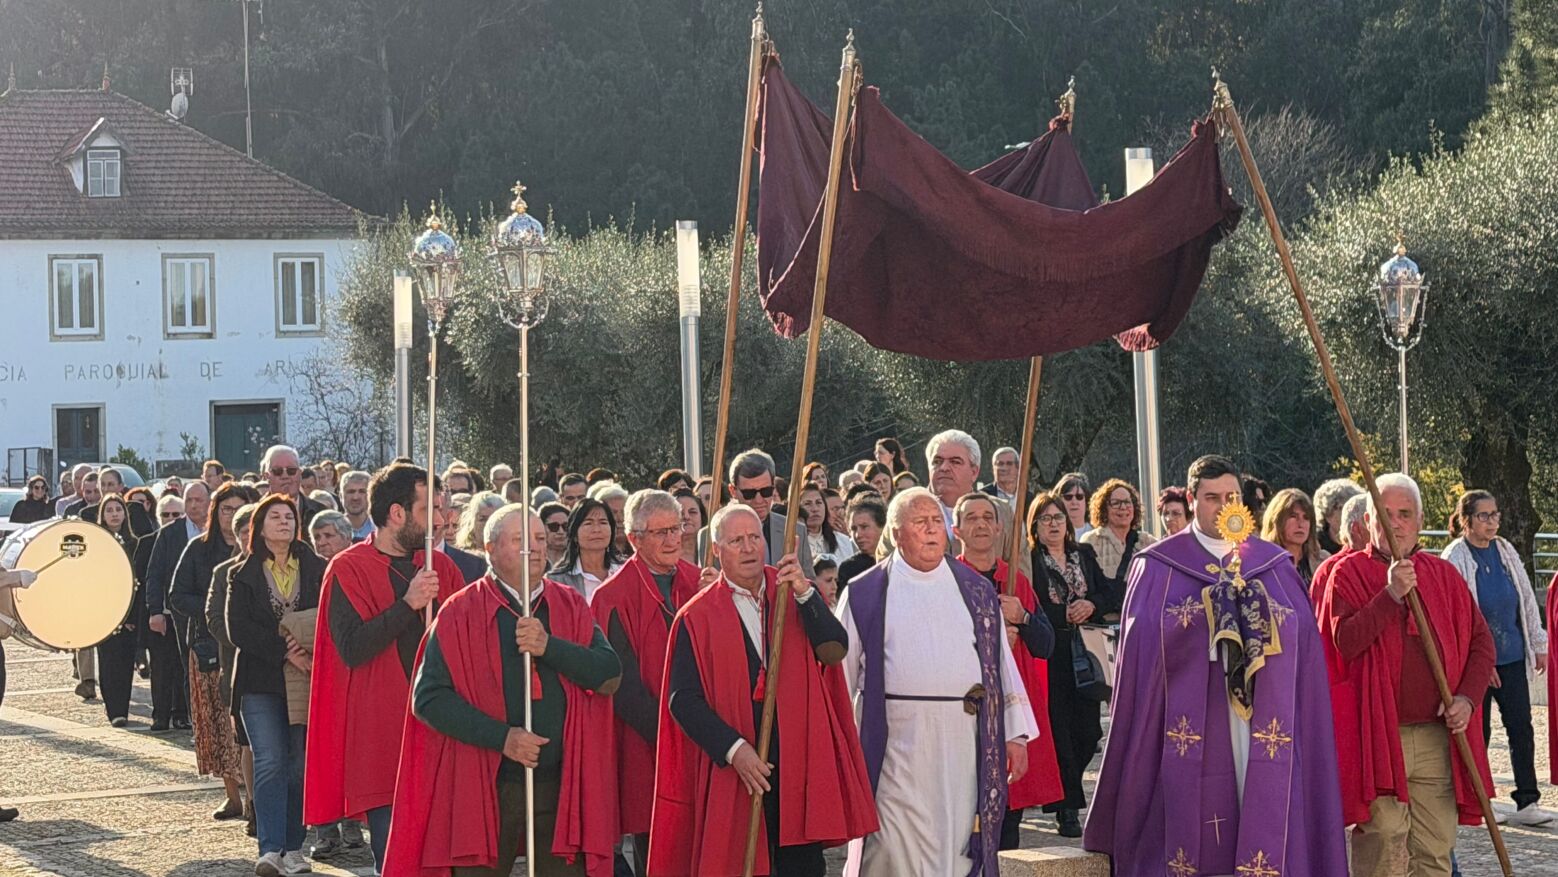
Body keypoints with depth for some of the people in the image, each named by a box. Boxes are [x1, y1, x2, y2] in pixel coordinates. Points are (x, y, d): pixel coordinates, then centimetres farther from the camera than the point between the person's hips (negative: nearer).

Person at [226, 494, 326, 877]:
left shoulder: (317, 570, 7)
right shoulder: (244, 576, 5)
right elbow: (239, 629, -6)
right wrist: (285, 653, -16)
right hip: (261, 681, -1)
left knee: (301, 764, 3)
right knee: (270, 762, -11)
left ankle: (292, 846, 12)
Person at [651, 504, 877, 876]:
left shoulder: (793, 595, 11)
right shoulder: (698, 618, 3)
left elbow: (834, 650, -4)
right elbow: (682, 699, -4)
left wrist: (805, 593, -16)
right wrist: (733, 748, -15)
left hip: (800, 766, 2)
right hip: (732, 769, -2)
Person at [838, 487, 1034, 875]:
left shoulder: (977, 590, 12)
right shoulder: (864, 595, 4)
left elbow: (1001, 661, 12)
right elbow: (842, 672, 6)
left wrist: (1016, 734, 7)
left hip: (963, 744, 2)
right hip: (896, 745, -2)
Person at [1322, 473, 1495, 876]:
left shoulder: (1444, 575, 14)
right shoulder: (1348, 574, 3)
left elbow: (1481, 641, 15)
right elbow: (1343, 641, -12)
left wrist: (1468, 696, 0)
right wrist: (1390, 595, -20)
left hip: (1438, 735, 4)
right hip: (1377, 736, -4)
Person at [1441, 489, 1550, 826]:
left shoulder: (1506, 552, 8)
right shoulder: (1454, 558, -10)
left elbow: (1527, 599, 15)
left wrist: (1539, 644, 14)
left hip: (1512, 657, 5)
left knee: (1521, 728, 1)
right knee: (1478, 731, 3)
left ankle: (1527, 802, 2)